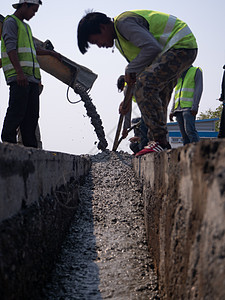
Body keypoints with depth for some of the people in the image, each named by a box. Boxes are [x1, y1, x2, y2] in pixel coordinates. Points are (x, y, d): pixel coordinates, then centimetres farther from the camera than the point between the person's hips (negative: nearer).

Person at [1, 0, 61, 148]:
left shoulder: (26, 26, 29)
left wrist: (51, 53, 51)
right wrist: (19, 72, -24)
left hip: (31, 78, 9)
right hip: (18, 77, -9)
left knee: (32, 114, 3)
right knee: (16, 112, -14)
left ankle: (31, 147, 2)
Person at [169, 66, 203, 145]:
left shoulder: (196, 71, 8)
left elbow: (198, 89, -3)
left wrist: (195, 107, -15)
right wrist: (172, 110, 13)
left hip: (189, 107, -6)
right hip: (178, 108, 6)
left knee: (189, 130, -22)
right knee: (184, 134, -2)